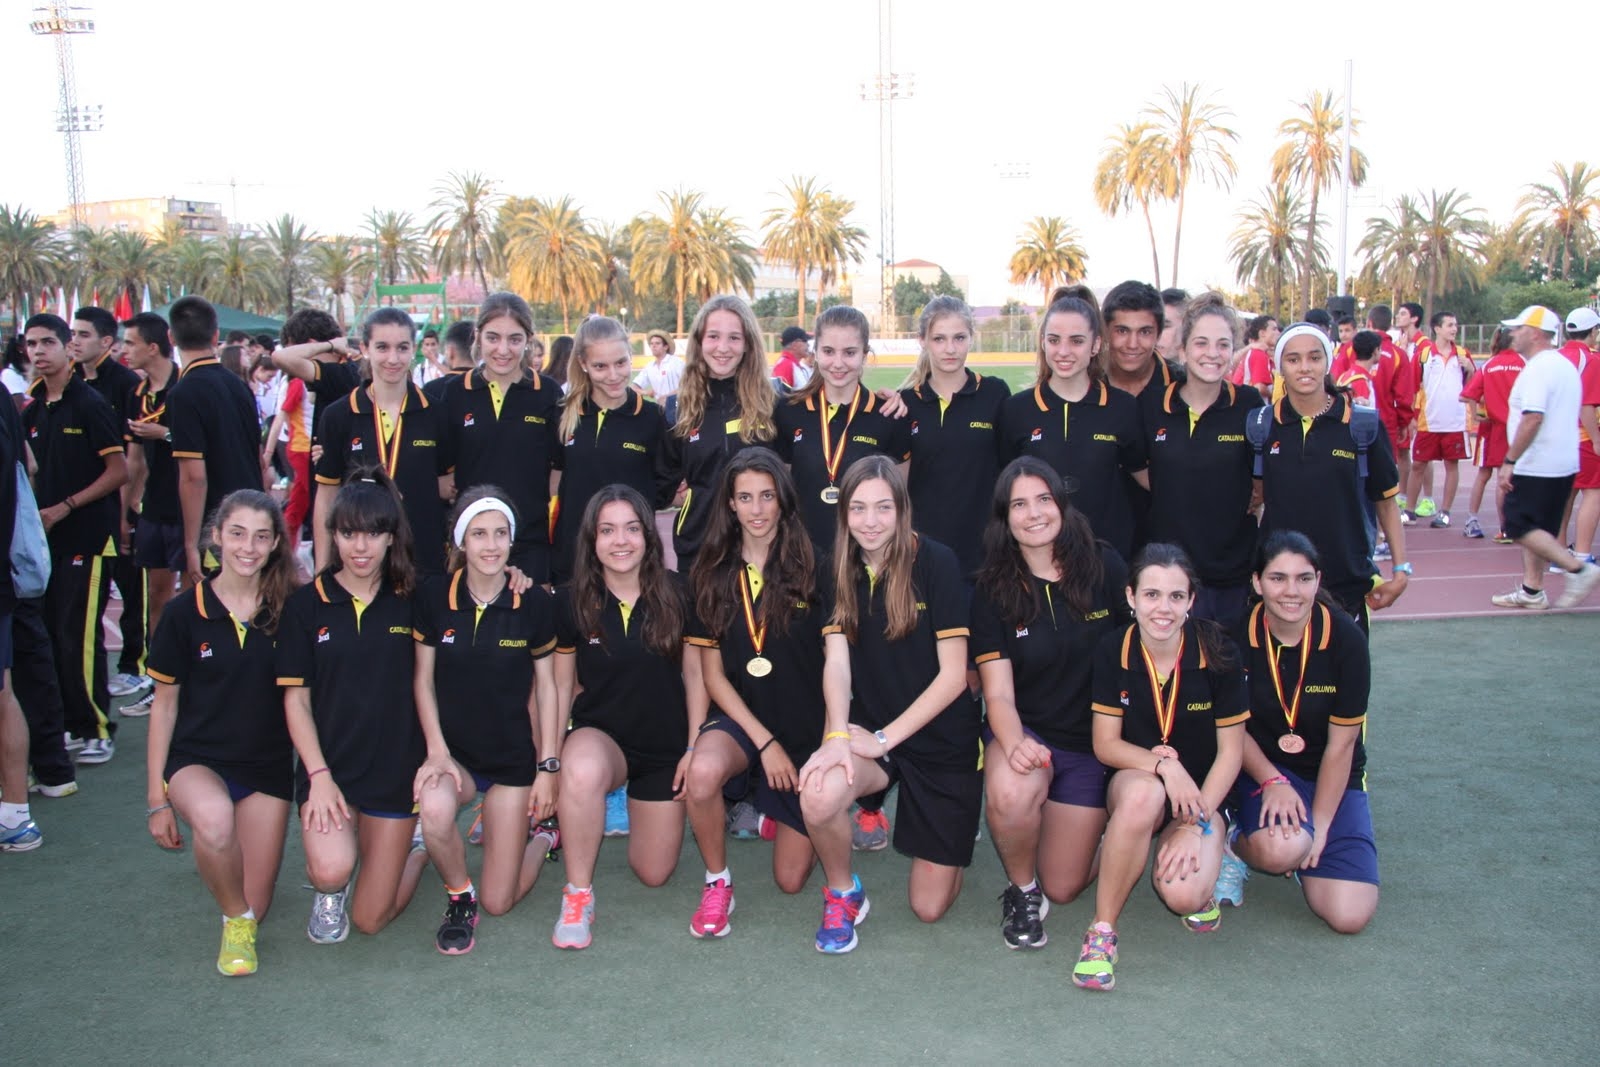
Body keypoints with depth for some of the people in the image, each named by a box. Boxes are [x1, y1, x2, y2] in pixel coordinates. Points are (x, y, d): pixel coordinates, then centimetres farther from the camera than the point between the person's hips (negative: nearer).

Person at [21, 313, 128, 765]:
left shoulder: (89, 403, -8)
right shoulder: (32, 411, 12)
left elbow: (118, 471, -11)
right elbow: (31, 473, 20)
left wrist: (64, 507, -14)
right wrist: (33, 511, 2)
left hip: (88, 537, -7)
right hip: (48, 538, 7)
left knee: (81, 637, -7)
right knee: (54, 635, 9)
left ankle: (99, 729, 3)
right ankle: (73, 724, 20)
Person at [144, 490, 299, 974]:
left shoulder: (288, 610, -3)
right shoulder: (185, 613, -6)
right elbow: (164, 704, 1)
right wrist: (156, 797, -1)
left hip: (268, 765, 2)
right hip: (197, 758, -2)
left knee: (254, 907, 2)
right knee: (214, 819, -38)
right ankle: (235, 918, -8)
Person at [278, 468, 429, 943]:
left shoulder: (411, 601, 0)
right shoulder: (307, 603, -2)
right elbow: (296, 698, -1)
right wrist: (319, 775, -10)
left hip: (395, 768, 0)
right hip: (329, 765, 0)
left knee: (370, 918, 2)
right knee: (332, 869, -28)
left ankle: (417, 846, 34)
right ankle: (329, 887, 11)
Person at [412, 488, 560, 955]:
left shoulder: (534, 602, -7)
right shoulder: (434, 597, -6)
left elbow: (546, 684, 0)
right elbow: (423, 679, 0)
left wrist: (549, 767, -2)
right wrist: (436, 750, -11)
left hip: (514, 757, -1)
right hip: (453, 749, 1)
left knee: (498, 901, 0)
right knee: (434, 807, -36)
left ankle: (544, 835, 34)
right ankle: (459, 897, -4)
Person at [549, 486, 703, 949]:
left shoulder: (676, 595, -8)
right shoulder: (571, 602, -7)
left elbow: (694, 674, 0)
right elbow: (561, 685, 1)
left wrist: (694, 748, -4)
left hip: (665, 746, 2)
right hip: (600, 734, -1)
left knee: (654, 873, 6)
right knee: (582, 772, -41)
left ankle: (632, 803, 39)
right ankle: (577, 894, -19)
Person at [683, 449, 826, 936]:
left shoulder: (812, 567, -7)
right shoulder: (714, 574, 0)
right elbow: (712, 674, -1)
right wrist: (764, 740, -11)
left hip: (805, 727, -1)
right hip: (739, 718, 1)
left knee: (792, 879, 1)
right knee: (703, 772, -36)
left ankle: (780, 812, 36)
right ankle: (717, 883, -8)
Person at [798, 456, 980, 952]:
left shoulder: (936, 562, -14)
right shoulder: (840, 570, -1)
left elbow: (953, 675, -15)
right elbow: (836, 661, -10)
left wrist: (883, 738, -17)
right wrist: (838, 735, -27)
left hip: (942, 739, -3)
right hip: (870, 730, 3)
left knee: (929, 906, 2)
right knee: (818, 796, -32)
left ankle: (955, 838, 36)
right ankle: (843, 895, 0)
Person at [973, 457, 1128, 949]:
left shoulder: (1105, 567, -8)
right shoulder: (993, 591, -8)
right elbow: (998, 694, -13)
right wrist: (1013, 744, -35)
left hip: (1094, 742, 1)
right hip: (1025, 731, -1)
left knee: (1063, 887, 2)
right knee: (1010, 794, -37)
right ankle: (1021, 889, -4)